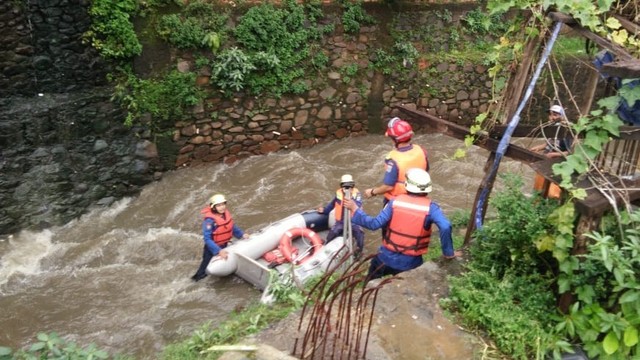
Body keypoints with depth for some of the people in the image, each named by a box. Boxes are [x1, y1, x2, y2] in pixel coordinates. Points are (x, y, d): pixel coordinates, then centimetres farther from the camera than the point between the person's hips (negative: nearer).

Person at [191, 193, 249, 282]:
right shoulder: (209, 220, -33)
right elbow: (207, 239, -33)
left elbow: (232, 226, 4)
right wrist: (218, 251, -39)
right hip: (213, 248, -7)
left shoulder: (226, 213, -13)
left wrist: (242, 234, -8)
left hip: (224, 246, 7)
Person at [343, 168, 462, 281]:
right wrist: (448, 253, -16)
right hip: (411, 263, -1)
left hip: (387, 257, 1)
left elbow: (374, 224, -14)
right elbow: (445, 227, -30)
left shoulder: (395, 201, -12)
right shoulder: (430, 207, -15)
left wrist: (355, 209, -2)